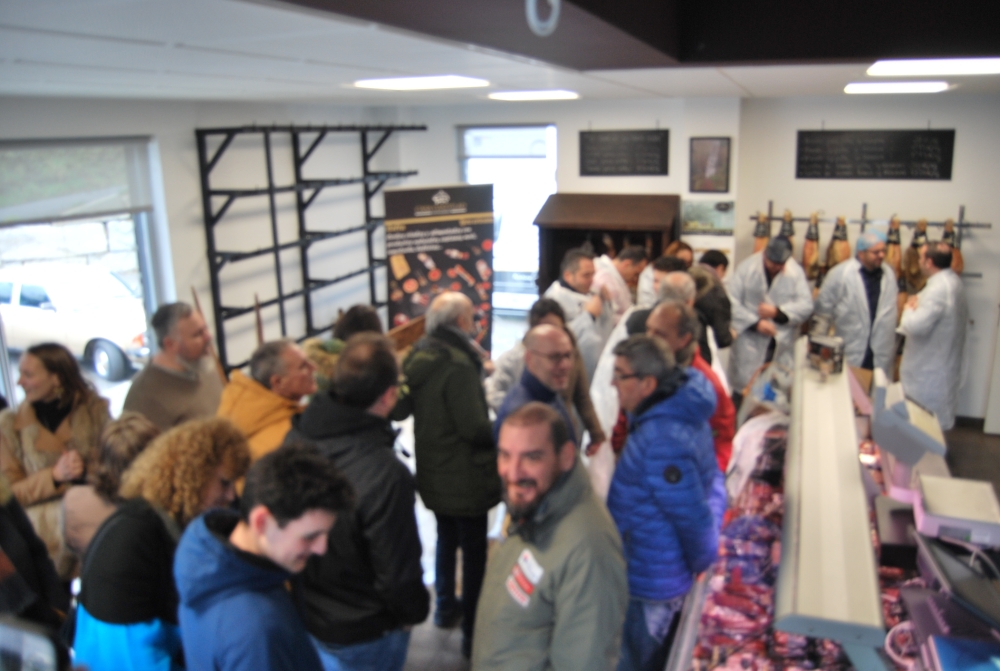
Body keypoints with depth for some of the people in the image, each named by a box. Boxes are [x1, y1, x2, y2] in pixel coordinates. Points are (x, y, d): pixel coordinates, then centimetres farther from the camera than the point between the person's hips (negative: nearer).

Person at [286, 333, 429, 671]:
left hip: (303, 610, 5)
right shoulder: (386, 474, -36)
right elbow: (397, 571, -26)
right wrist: (415, 612, -4)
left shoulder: (296, 437, -15)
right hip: (361, 634, -5)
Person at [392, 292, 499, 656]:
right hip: (464, 477, -8)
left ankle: (445, 606, 43)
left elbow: (401, 409, 9)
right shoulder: (458, 364, -26)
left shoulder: (418, 355, 0)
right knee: (474, 551, 7)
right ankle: (473, 632, 18)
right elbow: (476, 428, -26)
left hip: (433, 473, 8)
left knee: (446, 538, 26)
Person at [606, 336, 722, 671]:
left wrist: (702, 561, -10)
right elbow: (712, 482, 7)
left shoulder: (660, 441, -35)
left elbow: (692, 516, -27)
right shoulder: (682, 411, -3)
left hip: (648, 581, -9)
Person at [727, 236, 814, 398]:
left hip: (781, 346, 2)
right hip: (749, 344, -2)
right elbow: (732, 302, -9)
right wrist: (756, 323, -14)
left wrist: (777, 312, -13)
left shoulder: (796, 272, 2)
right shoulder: (746, 267, -4)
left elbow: (806, 306, -1)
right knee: (743, 389, 1)